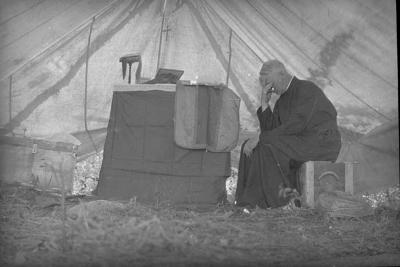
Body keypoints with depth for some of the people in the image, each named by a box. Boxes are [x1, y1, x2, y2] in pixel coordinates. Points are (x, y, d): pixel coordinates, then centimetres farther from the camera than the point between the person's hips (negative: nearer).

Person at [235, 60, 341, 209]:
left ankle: (280, 193, -16)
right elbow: (269, 130, 7)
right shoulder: (282, 101, 16)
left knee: (266, 145, -24)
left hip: (322, 144, -9)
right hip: (301, 145, 9)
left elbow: (297, 124, -23)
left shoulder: (306, 89, -11)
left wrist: (260, 138, -23)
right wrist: (264, 104, -3)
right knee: (250, 146, -3)